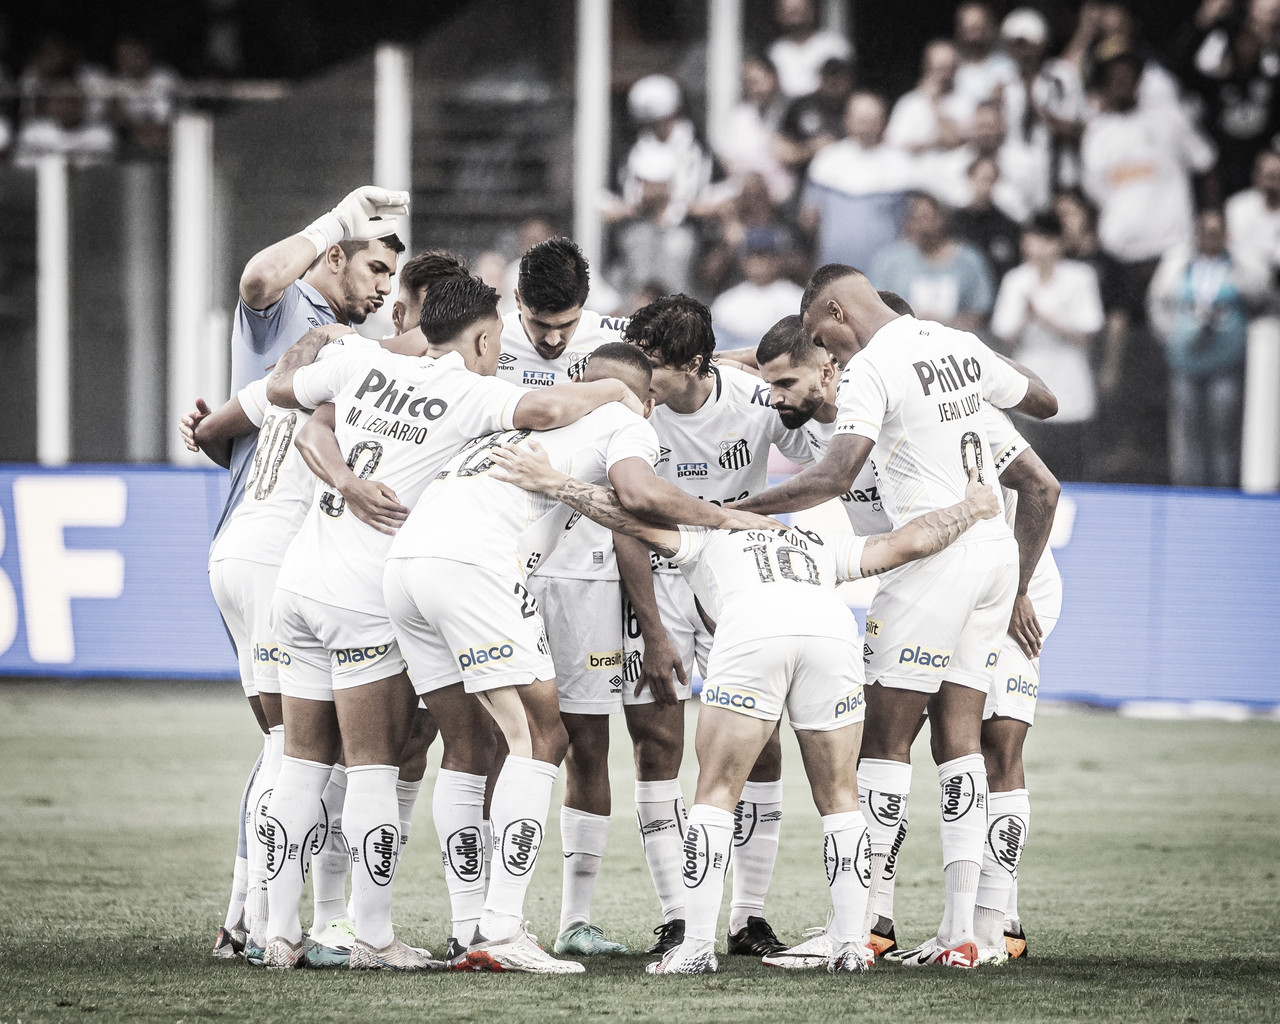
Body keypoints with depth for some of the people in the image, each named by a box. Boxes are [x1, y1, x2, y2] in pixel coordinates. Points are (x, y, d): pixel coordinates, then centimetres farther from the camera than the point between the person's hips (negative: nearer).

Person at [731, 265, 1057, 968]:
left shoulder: (871, 369, -11)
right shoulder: (961, 347, 13)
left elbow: (833, 477, -23)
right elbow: (1044, 403, 29)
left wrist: (733, 509, -19)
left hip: (937, 554, -8)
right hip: (997, 549, 8)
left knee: (886, 738, -3)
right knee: (958, 738, 7)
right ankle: (959, 933, 2)